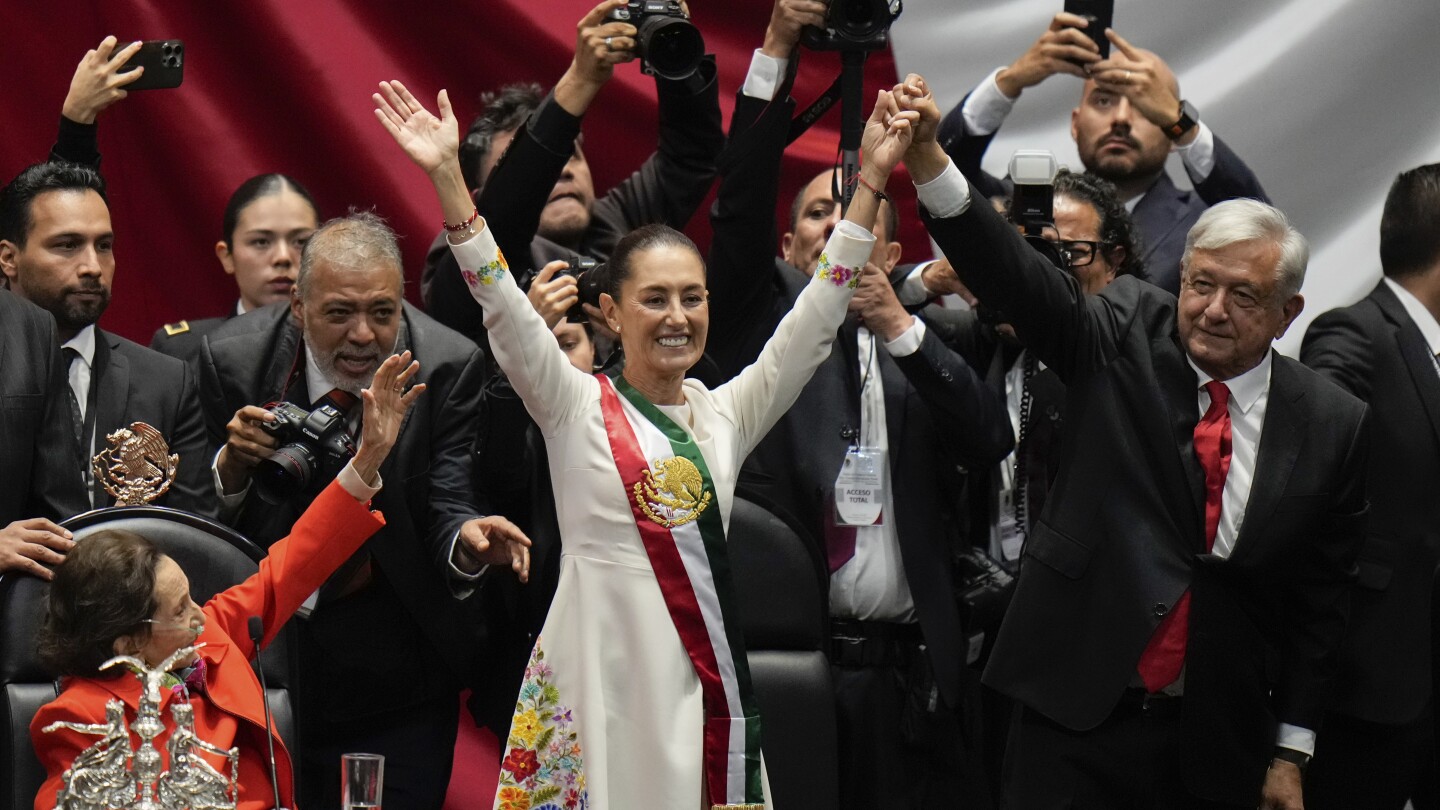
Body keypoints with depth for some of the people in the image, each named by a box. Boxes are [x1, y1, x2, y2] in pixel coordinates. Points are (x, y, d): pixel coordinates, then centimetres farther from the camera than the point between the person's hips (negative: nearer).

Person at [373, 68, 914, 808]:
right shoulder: (576, 407, 3)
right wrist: (447, 177, -19)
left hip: (703, 675, 3)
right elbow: (503, 309, -8)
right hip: (601, 666, -3)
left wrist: (870, 179, 1)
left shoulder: (727, 413, 12)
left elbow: (816, 317, 8)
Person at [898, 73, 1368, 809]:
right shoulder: (1127, 338, 0)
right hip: (1075, 719, -1)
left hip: (1216, 747, 1)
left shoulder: (1332, 425, 1)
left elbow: (1321, 601, 4)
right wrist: (927, 157, -30)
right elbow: (1015, 275, -14)